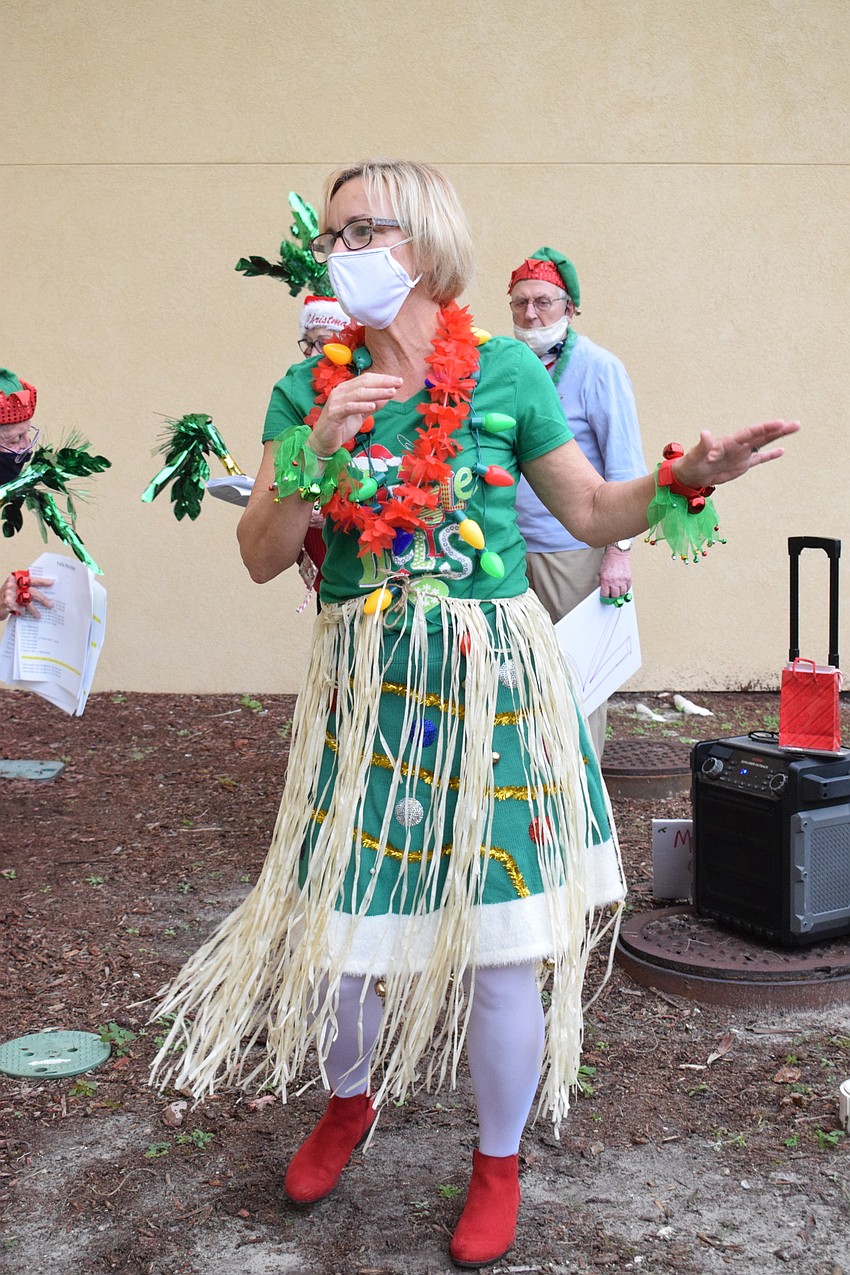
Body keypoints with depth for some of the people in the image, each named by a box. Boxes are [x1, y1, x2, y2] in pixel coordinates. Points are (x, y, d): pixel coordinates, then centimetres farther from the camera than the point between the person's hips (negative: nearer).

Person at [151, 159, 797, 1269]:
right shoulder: (311, 388, 5)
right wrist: (317, 450, -14)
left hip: (490, 678, -2)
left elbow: (592, 511, 4)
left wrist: (688, 476, -12)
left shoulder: (505, 372, -1)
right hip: (361, 683, 3)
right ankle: (352, 1102, 42)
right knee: (338, 921, 9)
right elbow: (262, 556, 0)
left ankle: (499, 1164, 29)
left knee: (498, 940, 3)